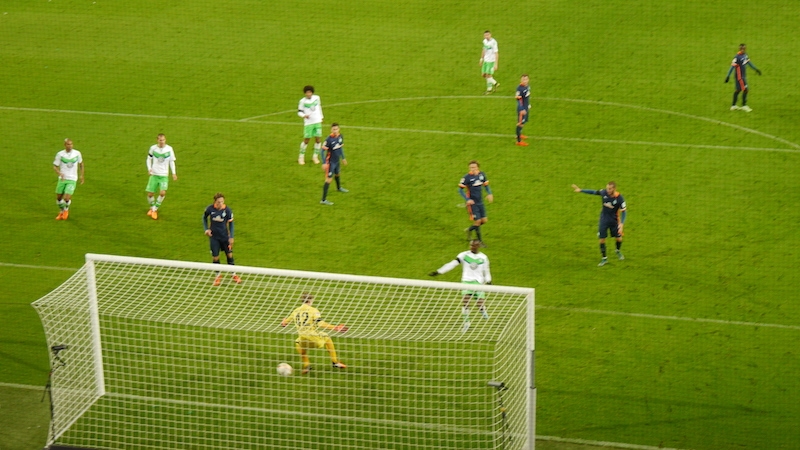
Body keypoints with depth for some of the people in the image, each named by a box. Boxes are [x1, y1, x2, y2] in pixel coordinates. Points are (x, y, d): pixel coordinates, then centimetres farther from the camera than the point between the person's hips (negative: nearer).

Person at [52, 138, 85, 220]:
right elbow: (55, 167, -4)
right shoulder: (60, 154, -6)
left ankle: (66, 210, 19)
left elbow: (81, 163, 15)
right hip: (62, 179, 1)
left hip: (72, 180, -1)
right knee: (59, 198, 8)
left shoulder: (77, 153, -3)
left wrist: (81, 175, 14)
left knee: (67, 198, -14)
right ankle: (61, 212, 37)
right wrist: (59, 173, -24)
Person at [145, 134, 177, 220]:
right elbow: (149, 159, 8)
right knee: (150, 194, -3)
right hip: (154, 174, 1)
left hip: (164, 175, -1)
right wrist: (149, 169, -8)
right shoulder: (153, 148, -4)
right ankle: (152, 208, 28)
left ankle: (155, 209, 3)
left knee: (163, 193, -19)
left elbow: (172, 161, 6)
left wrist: (174, 173, 0)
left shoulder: (169, 149, -3)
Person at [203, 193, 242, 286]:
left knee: (229, 254, 4)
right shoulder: (210, 208, -13)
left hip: (224, 236, 0)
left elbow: (230, 223, -3)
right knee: (215, 256, 2)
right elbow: (204, 217, 8)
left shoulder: (227, 210, -14)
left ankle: (233, 274, 20)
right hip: (213, 236, 0)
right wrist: (206, 229, -3)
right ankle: (218, 275, 21)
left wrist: (231, 237, -5)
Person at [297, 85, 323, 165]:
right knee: (306, 140, -2)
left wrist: (321, 116, 24)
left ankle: (315, 156, 18)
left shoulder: (316, 98, 1)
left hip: (317, 122, 3)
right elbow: (299, 111, -4)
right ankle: (301, 156, 14)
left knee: (317, 139, 3)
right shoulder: (302, 101, -9)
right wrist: (304, 115, -24)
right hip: (308, 123, -3)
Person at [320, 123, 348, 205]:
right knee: (329, 179, -9)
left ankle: (339, 188, 61)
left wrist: (343, 158, 21)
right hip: (330, 162, -8)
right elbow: (323, 150, -21)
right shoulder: (329, 139, -26)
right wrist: (324, 163, -23)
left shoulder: (340, 136, -4)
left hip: (337, 161, 8)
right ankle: (324, 200, -8)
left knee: (337, 174, 32)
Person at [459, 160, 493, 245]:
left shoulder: (482, 175, 0)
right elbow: (460, 189, -11)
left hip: (480, 202, 6)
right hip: (472, 203, -6)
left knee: (484, 220, 7)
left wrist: (489, 194, -3)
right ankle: (480, 241, 9)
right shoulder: (466, 177, -16)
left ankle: (469, 230, 32)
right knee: (477, 221, -7)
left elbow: (486, 185, 15)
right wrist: (467, 199, -21)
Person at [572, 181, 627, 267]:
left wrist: (621, 224, -23)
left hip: (614, 220, -2)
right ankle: (604, 259, 13)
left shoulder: (619, 198, -23)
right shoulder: (604, 192, -15)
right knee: (602, 239, -2)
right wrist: (580, 190, 5)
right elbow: (594, 192, 3)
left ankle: (618, 251, 41)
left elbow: (624, 211, -15)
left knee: (619, 238, 7)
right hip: (604, 219, 2)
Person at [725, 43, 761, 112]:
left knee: (738, 90, 15)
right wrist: (728, 76, -21)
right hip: (739, 76, -9)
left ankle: (733, 106, 24)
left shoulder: (745, 55, 6)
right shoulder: (737, 57, -19)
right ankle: (744, 106, 1)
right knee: (745, 90, -9)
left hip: (744, 76, 9)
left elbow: (749, 63, 20)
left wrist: (756, 69, 23)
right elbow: (732, 66, -20)